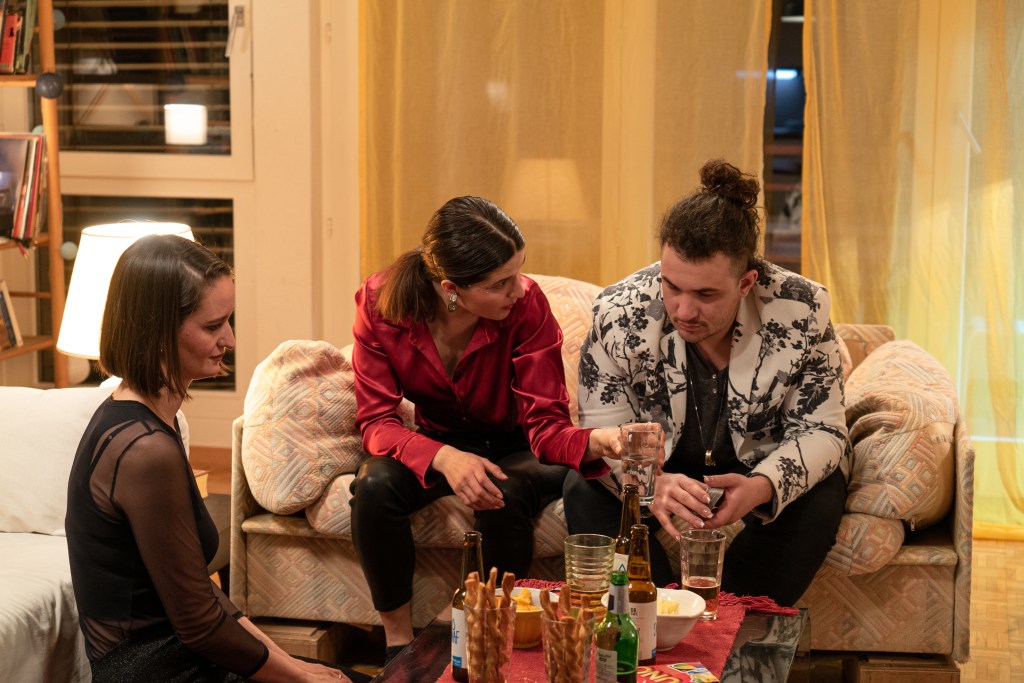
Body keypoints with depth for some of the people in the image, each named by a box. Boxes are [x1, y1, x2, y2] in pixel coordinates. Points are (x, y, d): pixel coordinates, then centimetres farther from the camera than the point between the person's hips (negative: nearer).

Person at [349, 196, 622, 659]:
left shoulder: (526, 304, -25)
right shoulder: (380, 303, -21)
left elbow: (545, 425, -23)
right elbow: (377, 421, -20)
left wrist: (596, 442, -47)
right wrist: (444, 458, -40)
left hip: (510, 445, -1)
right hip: (436, 442, 2)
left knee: (502, 496, -36)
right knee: (374, 486, -30)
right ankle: (398, 640, -8)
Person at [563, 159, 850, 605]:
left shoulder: (802, 312, -22)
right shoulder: (620, 312, -22)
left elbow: (821, 431, -17)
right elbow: (603, 432, -18)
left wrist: (762, 486, -39)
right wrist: (651, 484, -42)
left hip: (757, 468, 0)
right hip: (660, 464, 1)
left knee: (820, 494, -30)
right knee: (586, 489, -26)